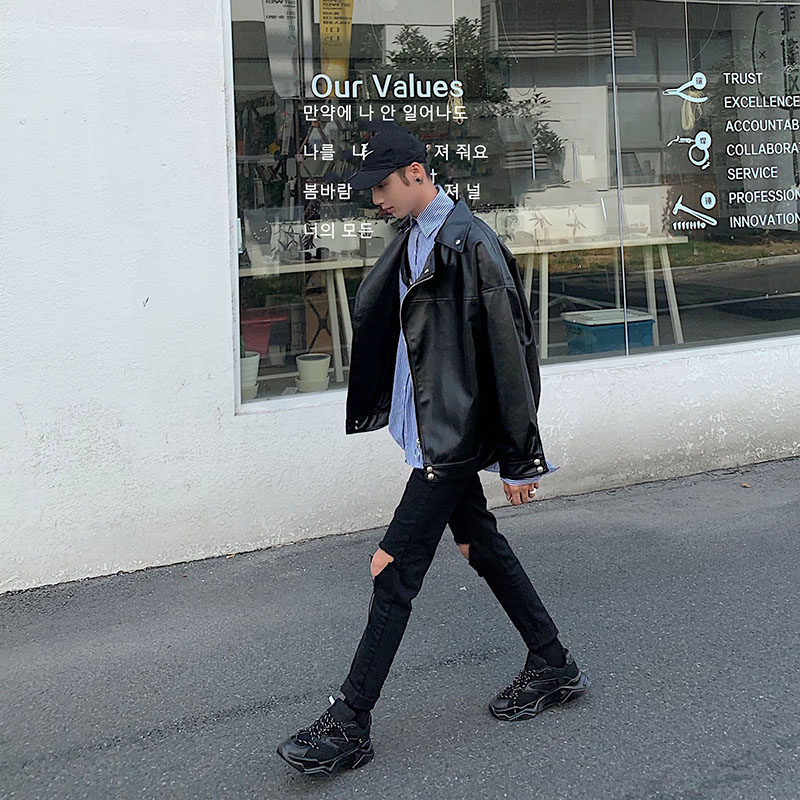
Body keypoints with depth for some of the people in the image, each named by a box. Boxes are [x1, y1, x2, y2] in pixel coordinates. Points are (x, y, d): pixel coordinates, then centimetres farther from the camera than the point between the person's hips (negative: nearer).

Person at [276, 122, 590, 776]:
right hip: (434, 428, 10)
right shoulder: (413, 238, 10)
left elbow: (509, 354, -18)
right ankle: (554, 669, 34)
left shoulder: (471, 245, -18)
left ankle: (349, 726, 1)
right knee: (481, 545, 18)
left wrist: (519, 460, -16)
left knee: (393, 572, -7)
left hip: (455, 436, -10)